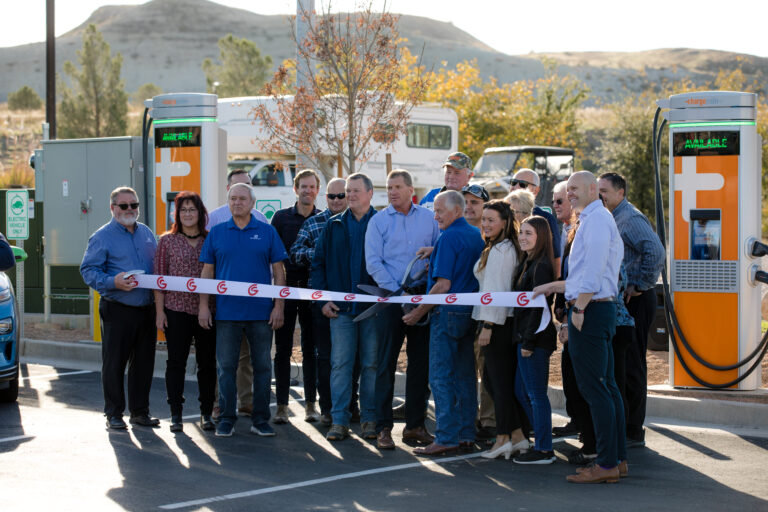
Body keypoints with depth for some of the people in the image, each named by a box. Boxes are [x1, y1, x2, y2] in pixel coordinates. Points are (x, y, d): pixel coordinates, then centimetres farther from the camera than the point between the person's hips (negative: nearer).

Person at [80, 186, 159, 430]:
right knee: (114, 363, 0)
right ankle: (114, 413, 9)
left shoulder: (147, 233, 15)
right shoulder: (102, 237, -3)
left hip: (146, 309, 5)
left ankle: (140, 411, 20)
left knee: (144, 363, 10)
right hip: (117, 311, -5)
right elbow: (89, 271, -9)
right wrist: (113, 282, -22)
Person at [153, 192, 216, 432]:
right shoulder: (167, 240, 4)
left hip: (207, 310, 1)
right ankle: (176, 414, 8)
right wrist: (159, 311, -3)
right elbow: (159, 277, 3)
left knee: (207, 362, 5)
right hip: (176, 309, -1)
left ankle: (206, 413, 14)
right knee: (176, 361, 2)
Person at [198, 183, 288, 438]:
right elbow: (207, 271, 8)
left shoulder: (267, 232, 4)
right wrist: (203, 305, 1)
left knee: (262, 366, 5)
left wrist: (278, 306, -3)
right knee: (226, 366, 4)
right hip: (227, 312, 0)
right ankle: (226, 419, 12)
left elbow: (278, 271, 4)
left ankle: (261, 419, 13)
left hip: (261, 312, 0)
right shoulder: (217, 233, 7)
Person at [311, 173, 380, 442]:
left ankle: (370, 419, 12)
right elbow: (318, 263, 12)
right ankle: (339, 420, 4)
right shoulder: (334, 225, 10)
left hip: (373, 307, -2)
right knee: (340, 364, 0)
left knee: (371, 364, 4)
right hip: (340, 308, 2)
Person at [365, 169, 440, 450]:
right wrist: (398, 292, -11)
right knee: (387, 361, -3)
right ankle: (383, 427, 1)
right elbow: (373, 263, -4)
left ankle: (415, 424, 15)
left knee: (421, 361, 6)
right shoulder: (379, 221, 2)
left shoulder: (429, 218, 8)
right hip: (392, 297, -2)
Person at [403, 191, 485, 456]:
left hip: (448, 312, -8)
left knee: (441, 377, -5)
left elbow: (443, 285, -18)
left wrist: (419, 312, -10)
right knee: (465, 375, 12)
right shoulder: (477, 236, 12)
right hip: (471, 312, 9)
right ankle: (466, 433, 16)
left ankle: (446, 437, -6)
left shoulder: (449, 238, -14)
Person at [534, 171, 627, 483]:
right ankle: (618, 458, 16)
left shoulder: (596, 219, -12)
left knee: (594, 389, -9)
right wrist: (552, 287, 24)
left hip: (591, 309, -11)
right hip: (600, 307, 11)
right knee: (606, 386, 11)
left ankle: (607, 465, -9)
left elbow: (593, 271, -20)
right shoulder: (594, 219, 21)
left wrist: (579, 308, -18)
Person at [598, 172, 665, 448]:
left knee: (631, 365, -5)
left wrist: (639, 286, -20)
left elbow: (656, 252, -27)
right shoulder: (613, 219, 17)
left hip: (635, 301, -10)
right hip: (619, 300, 10)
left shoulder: (630, 218, -14)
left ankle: (633, 432, 0)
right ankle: (623, 425, 20)